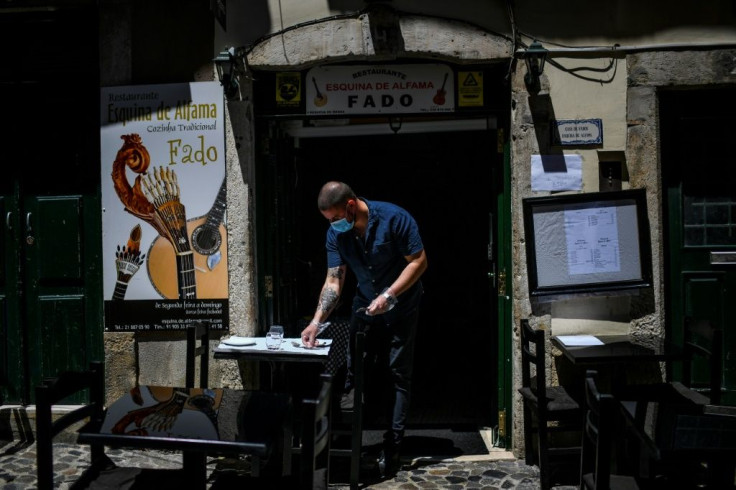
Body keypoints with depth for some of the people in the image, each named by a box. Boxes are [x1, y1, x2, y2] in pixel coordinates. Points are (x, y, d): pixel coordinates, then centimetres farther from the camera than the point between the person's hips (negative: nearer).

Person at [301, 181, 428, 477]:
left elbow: (419, 261, -20)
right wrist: (316, 321, -21)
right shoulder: (336, 233, -10)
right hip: (365, 305, 4)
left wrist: (389, 295, -27)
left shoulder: (394, 219, -24)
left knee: (397, 374, -1)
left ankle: (392, 446, 5)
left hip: (400, 306, -4)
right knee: (352, 367, 0)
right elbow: (334, 280, -10)